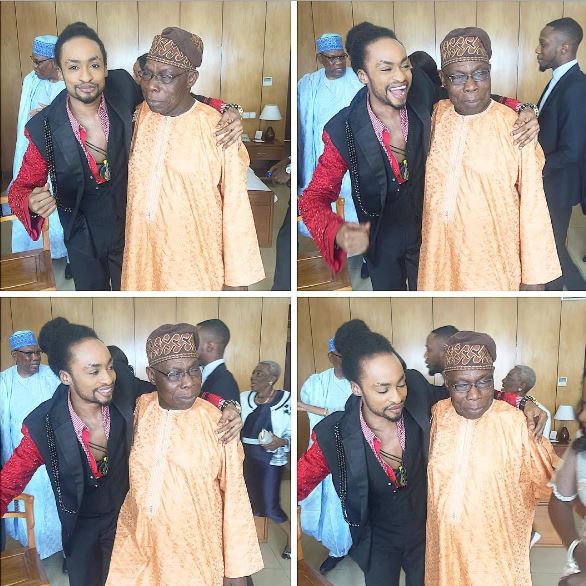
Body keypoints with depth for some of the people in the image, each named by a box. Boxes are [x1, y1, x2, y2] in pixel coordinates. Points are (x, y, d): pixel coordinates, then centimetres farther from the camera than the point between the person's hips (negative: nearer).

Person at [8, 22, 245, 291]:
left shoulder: (123, 89, -23)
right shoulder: (45, 128, -25)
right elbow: (22, 187, -13)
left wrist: (224, 111, -23)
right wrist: (32, 204, -38)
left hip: (130, 226, 1)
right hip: (84, 237, -1)